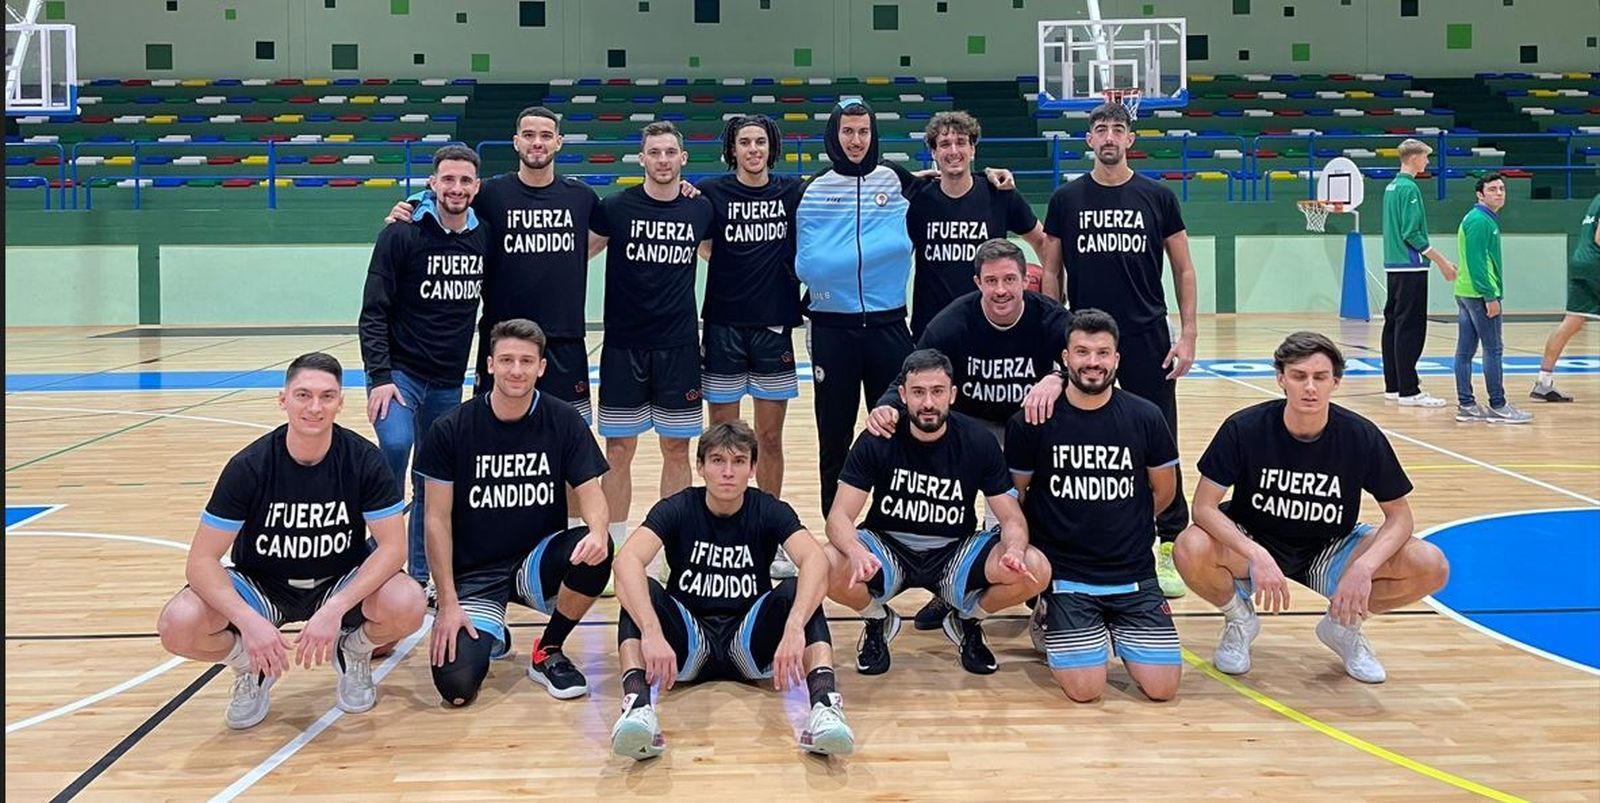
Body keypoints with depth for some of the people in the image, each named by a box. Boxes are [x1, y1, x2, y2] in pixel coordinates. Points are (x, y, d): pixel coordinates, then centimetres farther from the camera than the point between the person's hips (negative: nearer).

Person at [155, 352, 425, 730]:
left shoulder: (364, 460, -17)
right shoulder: (248, 467, -19)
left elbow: (393, 548, -19)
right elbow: (201, 561, -18)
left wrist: (334, 609, -33)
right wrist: (248, 620, -35)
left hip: (341, 582, 0)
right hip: (260, 585, 0)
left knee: (407, 605, -32)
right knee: (178, 625, -28)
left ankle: (352, 651, 5)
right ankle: (251, 666, 7)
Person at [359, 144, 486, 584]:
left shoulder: (484, 238, 3)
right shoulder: (401, 235, -9)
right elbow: (374, 313, -9)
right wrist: (379, 377, -18)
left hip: (449, 381, 5)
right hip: (399, 371, -4)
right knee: (395, 446, -28)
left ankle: (421, 575, 23)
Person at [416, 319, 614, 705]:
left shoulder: (564, 422, -3)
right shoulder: (451, 430, -7)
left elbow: (590, 492, -6)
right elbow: (437, 519, -5)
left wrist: (597, 531, -31)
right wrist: (448, 603, -12)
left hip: (539, 561, 2)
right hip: (474, 575, -1)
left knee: (596, 551, -32)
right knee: (457, 685, -23)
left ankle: (548, 652, -4)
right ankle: (489, 637, 16)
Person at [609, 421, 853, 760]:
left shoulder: (770, 511, -6)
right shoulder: (678, 509, -7)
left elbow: (815, 560, -25)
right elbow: (627, 560, -26)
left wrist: (794, 627, -44)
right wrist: (651, 632, -43)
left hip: (750, 642, 0)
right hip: (689, 646, 0)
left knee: (797, 591, -27)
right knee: (641, 591, -27)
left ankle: (824, 704, -45)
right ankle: (638, 706, -47)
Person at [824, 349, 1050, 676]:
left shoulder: (979, 443, -9)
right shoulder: (876, 441, -12)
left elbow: (1012, 518, -7)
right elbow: (838, 517, -17)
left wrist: (1014, 551, -32)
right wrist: (857, 554, -41)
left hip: (955, 554, 1)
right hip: (888, 550, -1)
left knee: (1035, 571, -26)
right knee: (828, 568, -34)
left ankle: (966, 622, 8)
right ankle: (878, 621, 4)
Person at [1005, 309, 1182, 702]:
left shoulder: (1145, 418, -1)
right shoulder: (1030, 422, -7)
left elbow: (1164, 490, 12)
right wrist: (1051, 535, 2)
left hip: (1134, 576, 2)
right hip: (1064, 577, -2)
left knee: (1162, 686, -8)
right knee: (1085, 689, -15)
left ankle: (1116, 632, 22)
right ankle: (1048, 624, 16)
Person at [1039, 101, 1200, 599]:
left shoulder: (1157, 197, 3)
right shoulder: (1067, 199, 5)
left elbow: (1183, 269, 6)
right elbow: (1051, 273, 9)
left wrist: (1187, 334, -1)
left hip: (1147, 340, -1)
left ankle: (1172, 547, 10)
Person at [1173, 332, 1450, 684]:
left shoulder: (1362, 437, -15)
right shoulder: (1244, 428, -19)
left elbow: (1399, 514, -7)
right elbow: (1204, 506, -20)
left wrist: (1364, 566, -27)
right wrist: (1257, 555, -36)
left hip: (1330, 552, 2)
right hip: (1252, 543, -1)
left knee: (1431, 567, -21)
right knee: (1191, 551, -34)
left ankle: (1343, 624, 8)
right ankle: (1239, 620, 1)